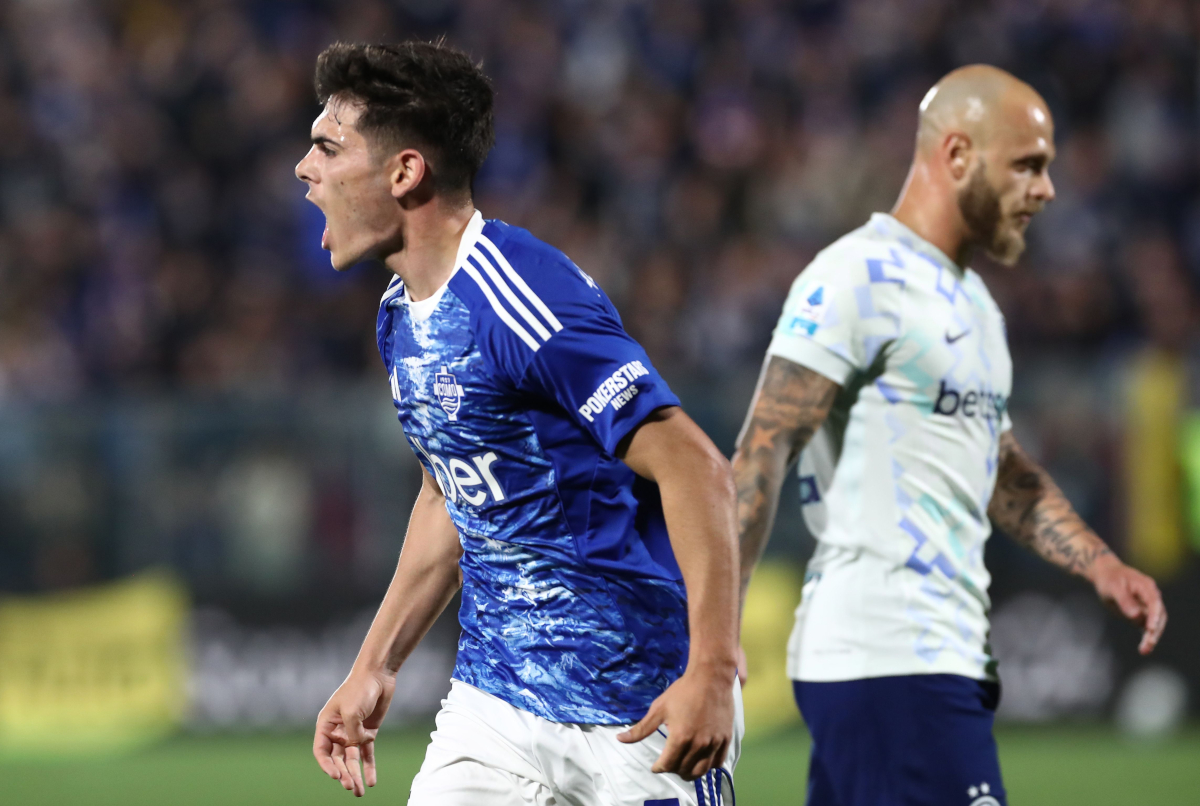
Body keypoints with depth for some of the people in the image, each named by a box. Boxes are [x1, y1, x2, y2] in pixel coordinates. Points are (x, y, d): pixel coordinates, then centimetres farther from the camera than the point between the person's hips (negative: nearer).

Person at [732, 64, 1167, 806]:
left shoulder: (974, 302, 22)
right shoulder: (861, 279, -9)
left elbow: (1003, 472, 30)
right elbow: (763, 452, -13)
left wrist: (1099, 564, 14)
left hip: (948, 654, 9)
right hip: (888, 661, -9)